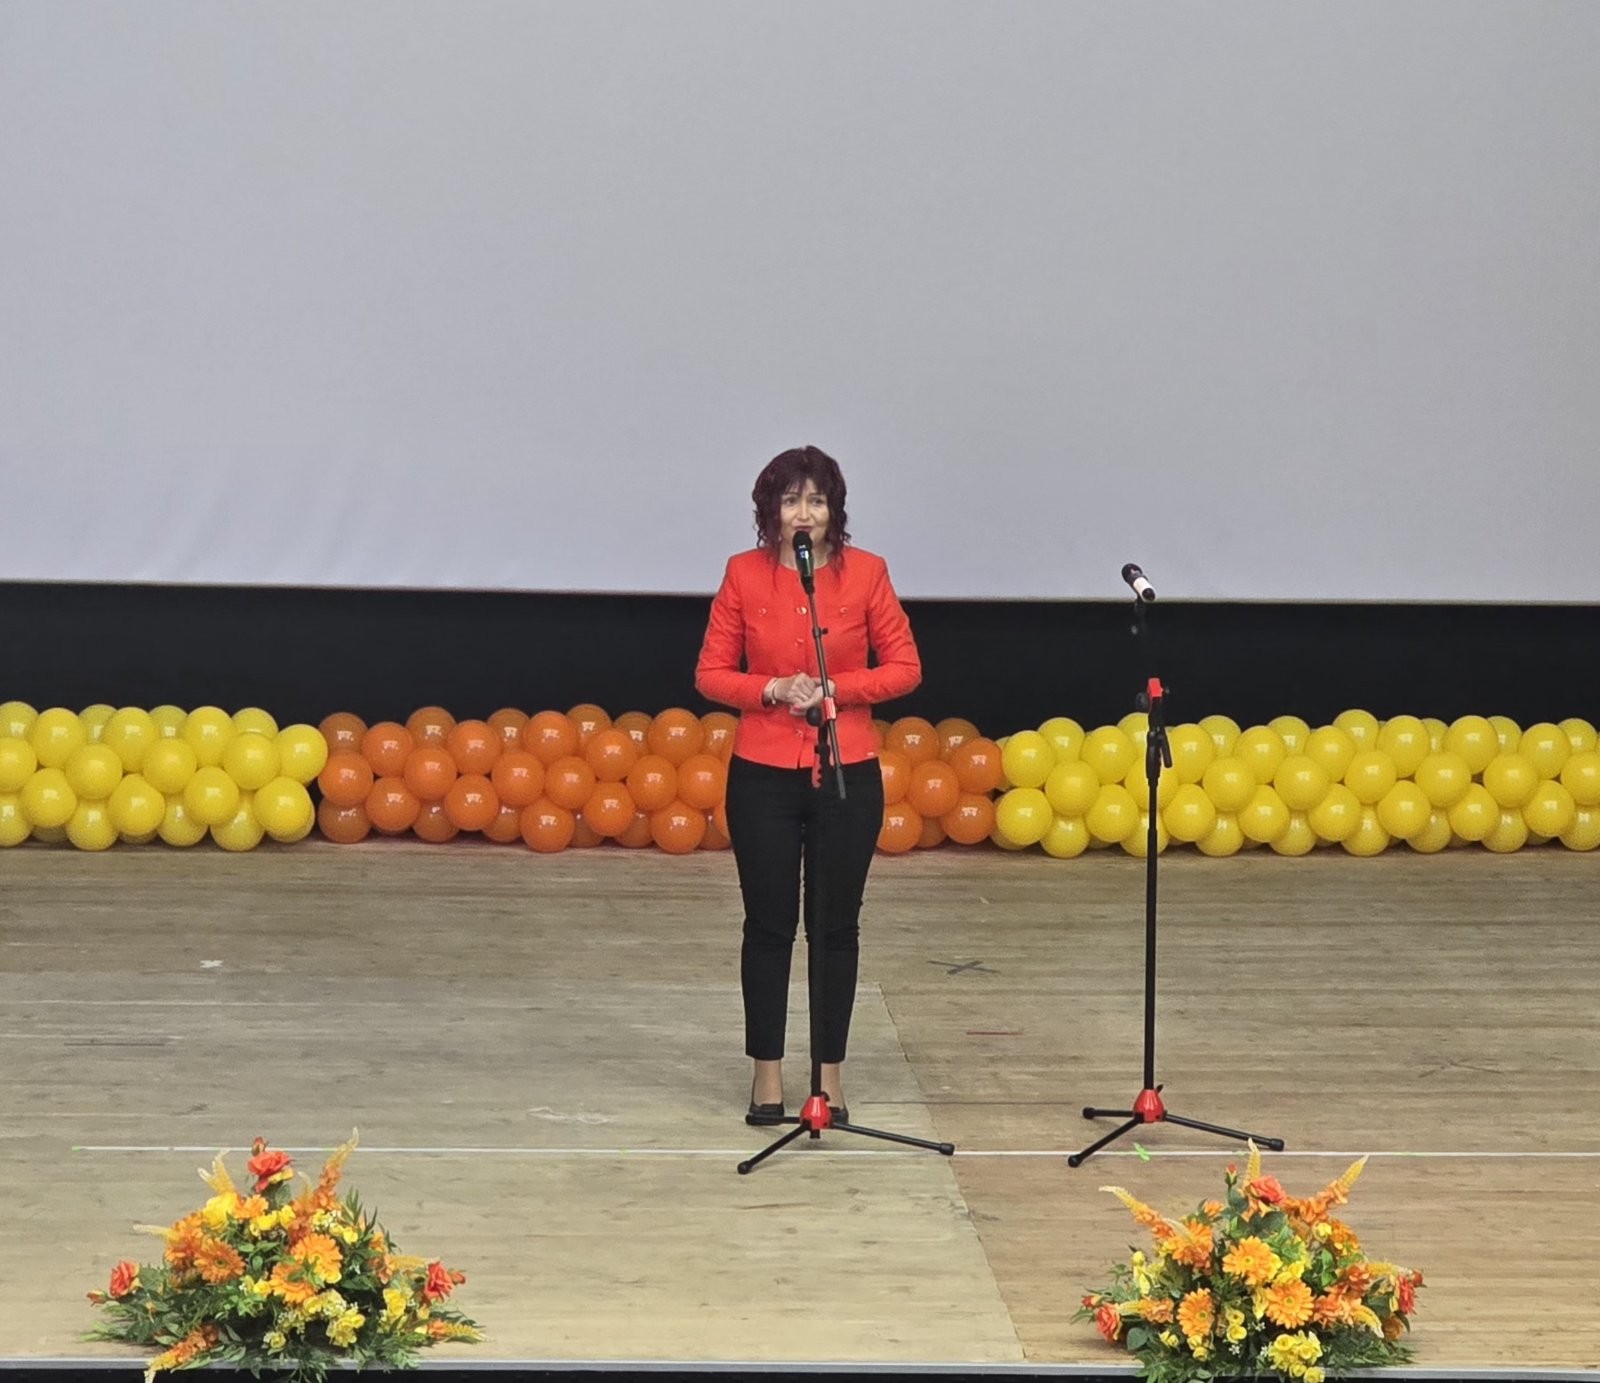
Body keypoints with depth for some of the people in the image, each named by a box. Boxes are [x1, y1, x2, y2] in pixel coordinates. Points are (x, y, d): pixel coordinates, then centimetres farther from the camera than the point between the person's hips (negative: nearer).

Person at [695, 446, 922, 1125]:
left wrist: (834, 689, -14)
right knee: (769, 925, 7)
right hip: (763, 773, 0)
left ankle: (830, 1071, 17)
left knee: (836, 927, 7)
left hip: (847, 773, 0)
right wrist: (772, 690, -16)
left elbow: (904, 667, -1)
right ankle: (767, 1070, 17)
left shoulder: (865, 572, -4)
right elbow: (711, 674, 1)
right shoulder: (744, 574, -3)